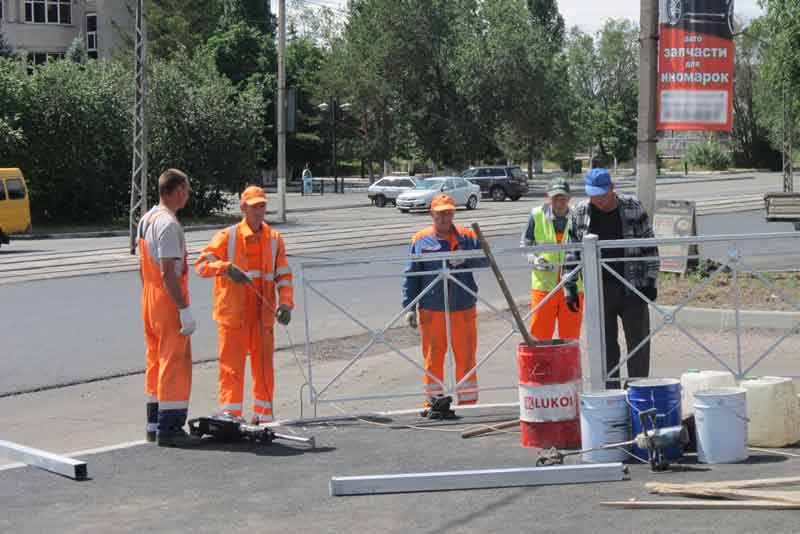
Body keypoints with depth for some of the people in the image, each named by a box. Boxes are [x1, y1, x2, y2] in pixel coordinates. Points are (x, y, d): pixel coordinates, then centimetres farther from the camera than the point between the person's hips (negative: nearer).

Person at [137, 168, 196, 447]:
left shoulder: (146, 219, 12)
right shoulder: (168, 224, -18)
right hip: (169, 300, -10)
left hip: (149, 298, 10)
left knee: (156, 360, 15)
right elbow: (168, 273, -23)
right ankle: (169, 428, -4)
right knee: (175, 362, -5)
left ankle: (154, 424, 22)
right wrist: (185, 310, -23)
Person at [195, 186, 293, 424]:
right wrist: (226, 268, -25)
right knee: (231, 367, -3)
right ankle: (230, 416, 1)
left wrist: (285, 303, -9)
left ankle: (263, 417, 21)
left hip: (263, 315, 3)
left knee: (264, 367, 9)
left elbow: (284, 275, 6)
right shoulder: (227, 237, -3)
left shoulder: (275, 239, 7)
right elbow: (201, 264, -8)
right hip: (233, 314, -3)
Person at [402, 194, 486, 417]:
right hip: (432, 311, -1)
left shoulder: (468, 237, 7)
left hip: (464, 309, 1)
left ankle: (468, 401, 14)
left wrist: (465, 260, -22)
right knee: (433, 358, 6)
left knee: (466, 357, 5)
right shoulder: (420, 240, 4)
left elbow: (486, 259, -4)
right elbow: (410, 276, 4)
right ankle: (432, 401, 16)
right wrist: (409, 307, -2)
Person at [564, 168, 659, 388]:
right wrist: (570, 287, 3)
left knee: (639, 344, 2)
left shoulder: (633, 208, -2)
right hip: (598, 291, 1)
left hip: (633, 289, -1)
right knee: (605, 346, 5)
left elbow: (649, 246, 2)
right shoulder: (580, 214, 1)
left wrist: (650, 281, -4)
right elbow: (572, 253, 7)